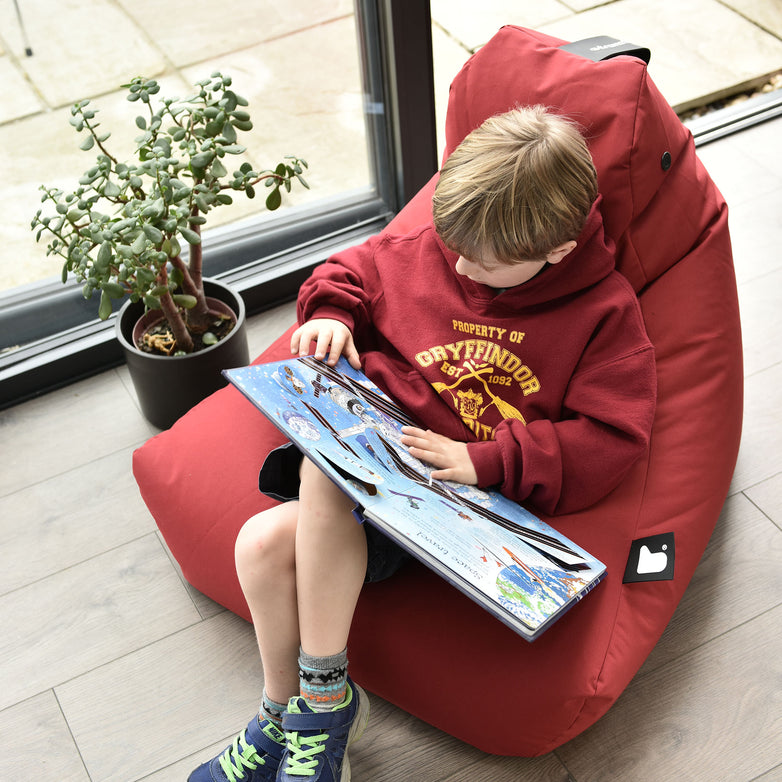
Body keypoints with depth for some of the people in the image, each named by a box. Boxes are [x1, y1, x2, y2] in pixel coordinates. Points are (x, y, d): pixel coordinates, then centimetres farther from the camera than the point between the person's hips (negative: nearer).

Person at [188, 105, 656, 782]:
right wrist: (330, 312, -1)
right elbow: (356, 271, 23)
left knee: (326, 466, -33)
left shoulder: (604, 311, -6)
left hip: (467, 492, -5)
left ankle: (323, 696, -18)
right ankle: (284, 716, 6)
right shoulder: (430, 251, 4)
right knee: (264, 542, -20)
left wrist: (485, 462, -21)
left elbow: (610, 439, -12)